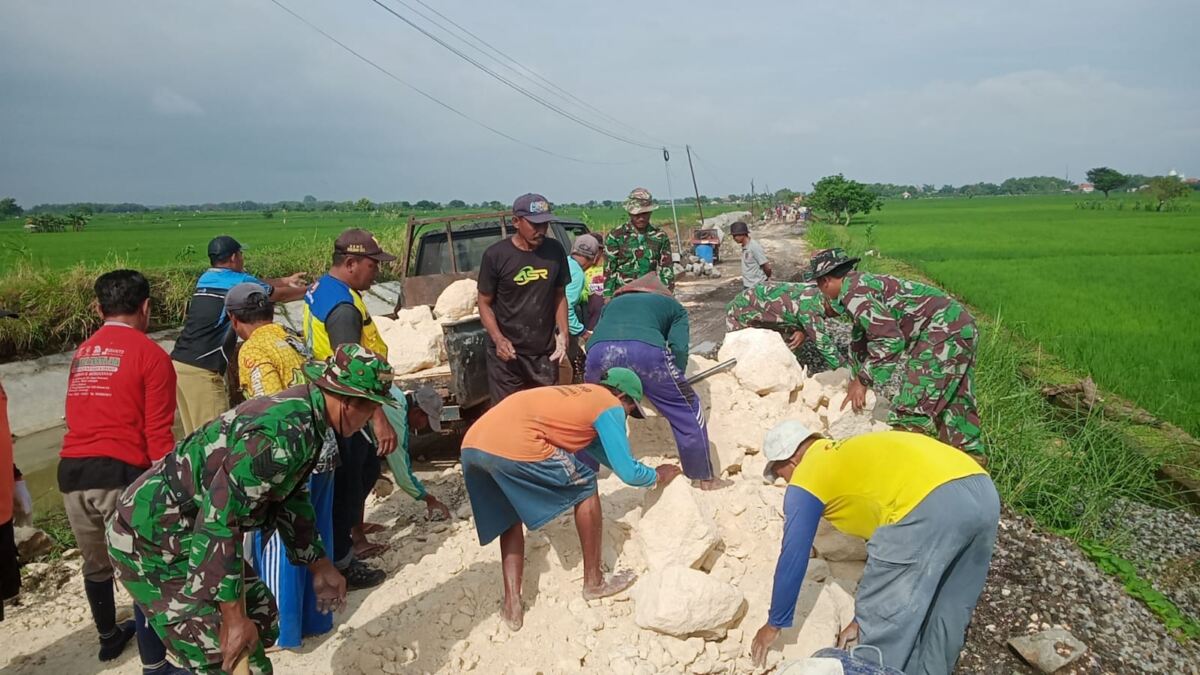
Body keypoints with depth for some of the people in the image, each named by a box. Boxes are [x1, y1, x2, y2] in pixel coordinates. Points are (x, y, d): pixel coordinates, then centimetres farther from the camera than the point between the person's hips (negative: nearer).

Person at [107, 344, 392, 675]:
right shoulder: (285, 433, -31)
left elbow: (291, 499, 14)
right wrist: (232, 617, -27)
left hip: (189, 531, 10)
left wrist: (320, 566, 17)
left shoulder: (302, 411, 1)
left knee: (259, 616, 20)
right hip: (152, 541, -10)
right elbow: (217, 520, -33)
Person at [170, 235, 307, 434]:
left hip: (178, 363, 8)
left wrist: (286, 280, 40)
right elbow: (280, 295, 11)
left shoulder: (206, 279, 16)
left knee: (195, 434, 13)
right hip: (202, 370, -8)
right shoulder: (240, 282, -4)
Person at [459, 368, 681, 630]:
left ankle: (512, 605, 20)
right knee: (584, 487, 14)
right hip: (513, 447, -8)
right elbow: (627, 472, 9)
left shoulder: (578, 394, 32)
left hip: (472, 444, 8)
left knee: (509, 519, 29)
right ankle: (594, 581, 24)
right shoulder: (610, 405, 9)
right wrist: (658, 476, 29)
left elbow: (594, 445, 45)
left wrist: (637, 469, 48)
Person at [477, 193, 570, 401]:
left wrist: (563, 332, -3)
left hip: (545, 351, 3)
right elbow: (485, 303, -3)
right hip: (507, 353, -3)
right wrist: (498, 339, -17)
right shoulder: (496, 255, -10)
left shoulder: (555, 251, 1)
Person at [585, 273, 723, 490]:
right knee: (688, 410, 16)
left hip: (599, 350, 3)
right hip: (645, 349, -3)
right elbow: (679, 348, 12)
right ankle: (706, 478, 23)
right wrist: (675, 382, 25)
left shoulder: (614, 302, 41)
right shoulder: (674, 307, 31)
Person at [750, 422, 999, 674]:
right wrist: (865, 619, 47)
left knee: (882, 619, 10)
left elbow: (793, 558, 16)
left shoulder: (805, 478, 13)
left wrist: (774, 624, 31)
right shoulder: (855, 458, 35)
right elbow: (885, 537, 40)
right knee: (947, 614, 25)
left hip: (929, 505, -9)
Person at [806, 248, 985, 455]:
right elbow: (860, 341, 28)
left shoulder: (853, 291, -14)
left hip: (942, 330, -11)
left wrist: (862, 381, -11)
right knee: (951, 399, 21)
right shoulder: (861, 284, 18)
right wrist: (855, 380, 33)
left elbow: (890, 341, -20)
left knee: (911, 410, -13)